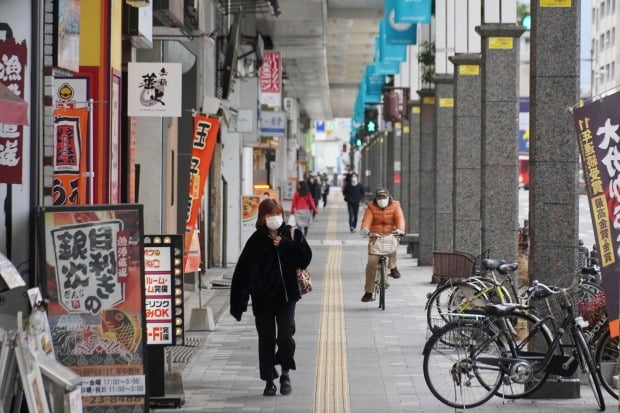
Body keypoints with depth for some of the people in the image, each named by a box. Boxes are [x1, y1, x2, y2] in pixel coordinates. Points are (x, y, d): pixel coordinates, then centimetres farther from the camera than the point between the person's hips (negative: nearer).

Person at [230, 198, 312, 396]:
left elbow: (305, 258, -5)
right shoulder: (257, 240, -2)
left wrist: (285, 245, -14)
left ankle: (285, 372, 14)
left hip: (286, 296, 0)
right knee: (266, 339, 5)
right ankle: (269, 380, 15)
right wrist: (239, 302, -8)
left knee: (285, 335, -9)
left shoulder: (292, 234, 3)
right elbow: (243, 271, -4)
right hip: (263, 298, 0)